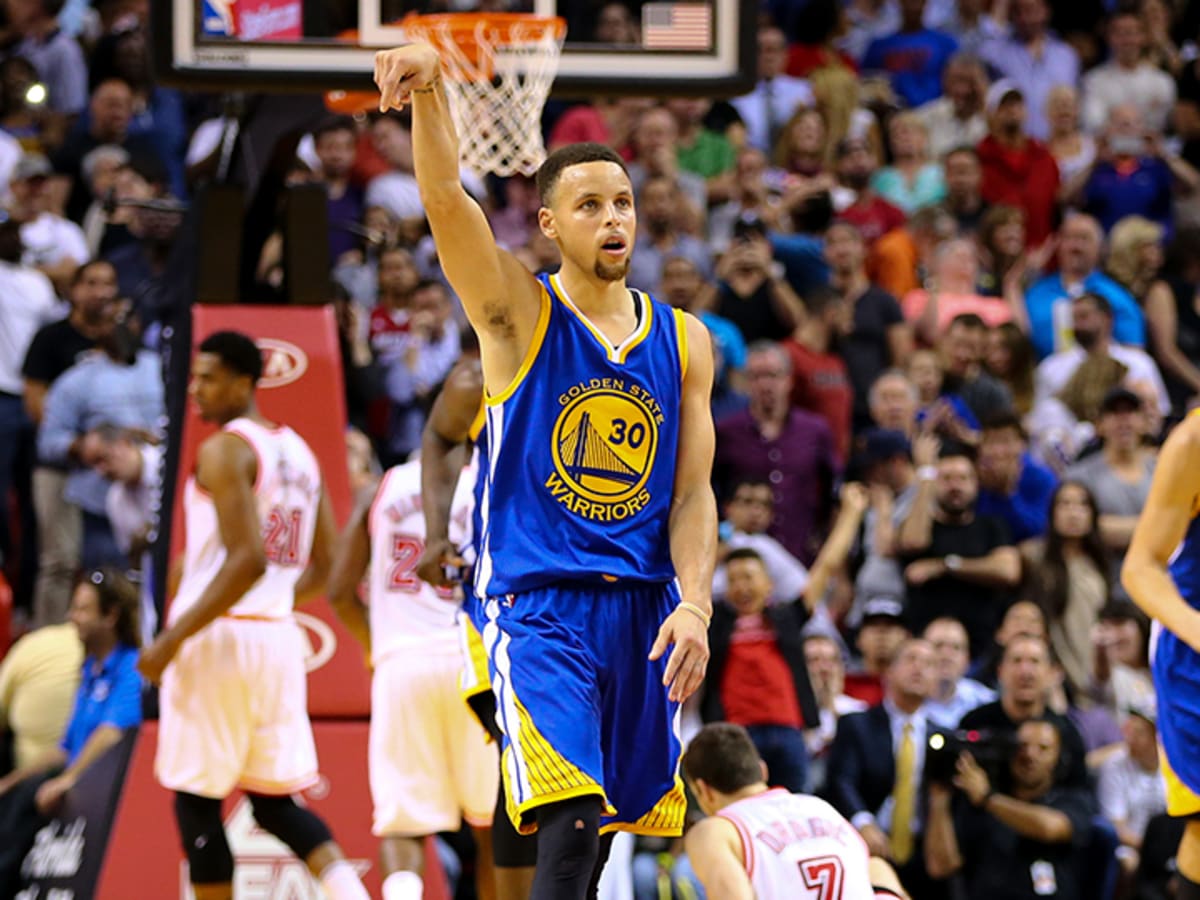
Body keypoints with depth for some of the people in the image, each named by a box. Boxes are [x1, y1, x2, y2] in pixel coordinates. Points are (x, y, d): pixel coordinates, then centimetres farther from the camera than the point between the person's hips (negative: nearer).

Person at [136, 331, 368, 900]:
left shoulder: (224, 451, -12)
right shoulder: (299, 453, 14)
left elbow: (248, 560, -22)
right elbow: (325, 567, 16)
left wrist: (173, 640, -19)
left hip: (218, 640, -8)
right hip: (280, 637, 8)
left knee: (196, 803, 2)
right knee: (274, 801, 13)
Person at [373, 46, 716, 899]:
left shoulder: (683, 341, 10)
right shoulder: (518, 313, -1)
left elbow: (693, 493, 8)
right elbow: (446, 197, -17)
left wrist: (695, 605, -8)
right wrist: (431, 90, -35)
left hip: (641, 608, 5)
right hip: (537, 602, -5)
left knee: (615, 823, 11)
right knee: (572, 824, -21)